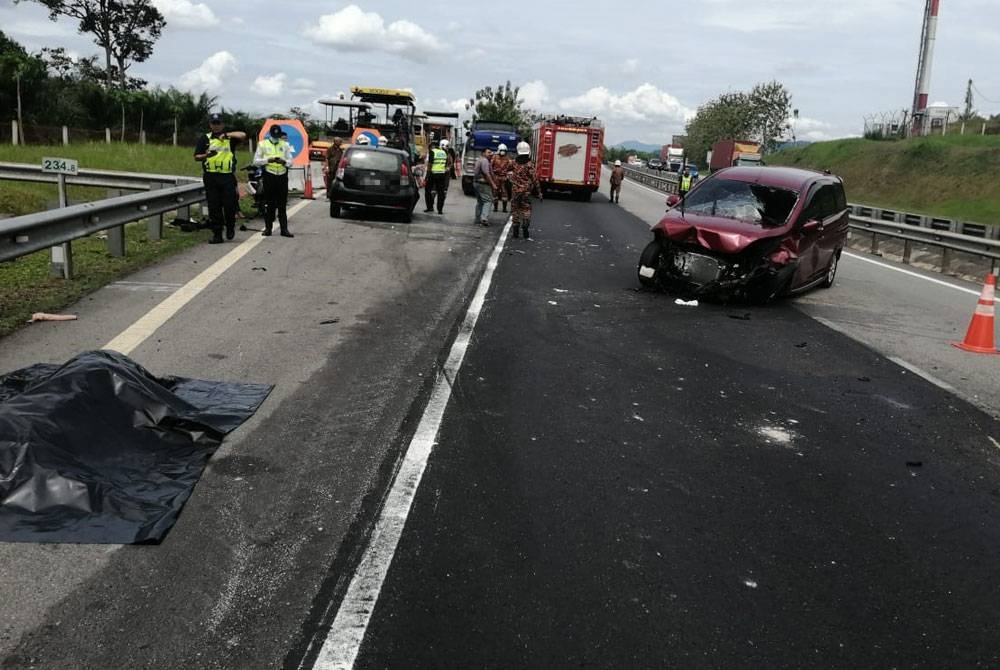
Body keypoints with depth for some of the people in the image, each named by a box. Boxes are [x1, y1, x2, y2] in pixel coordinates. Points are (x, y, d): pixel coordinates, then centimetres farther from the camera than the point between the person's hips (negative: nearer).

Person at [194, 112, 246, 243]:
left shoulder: (229, 137, 12)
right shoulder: (204, 138, 12)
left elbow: (243, 135, -7)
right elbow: (196, 157, 8)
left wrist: (227, 134, -8)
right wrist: (206, 155, -12)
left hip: (228, 176, -1)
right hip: (211, 177, 1)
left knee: (230, 205, -4)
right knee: (214, 207, 1)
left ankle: (230, 228, 21)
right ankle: (217, 234, 6)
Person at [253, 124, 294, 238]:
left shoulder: (285, 145, 12)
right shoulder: (262, 144, 6)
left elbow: (290, 162, 9)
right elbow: (255, 161, 1)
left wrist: (284, 161, -13)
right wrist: (268, 160, -14)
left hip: (282, 176, 2)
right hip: (269, 176, -1)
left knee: (282, 204, 2)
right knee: (269, 204, 1)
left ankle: (284, 229, 3)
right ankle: (268, 227, 8)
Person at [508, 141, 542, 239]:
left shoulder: (514, 163, -1)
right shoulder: (529, 165, -11)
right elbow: (535, 180, -10)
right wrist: (539, 192, -5)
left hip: (515, 191, 3)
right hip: (526, 192, -3)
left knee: (515, 210, 10)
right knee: (526, 210, 5)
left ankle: (516, 232, 10)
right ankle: (525, 231, -2)